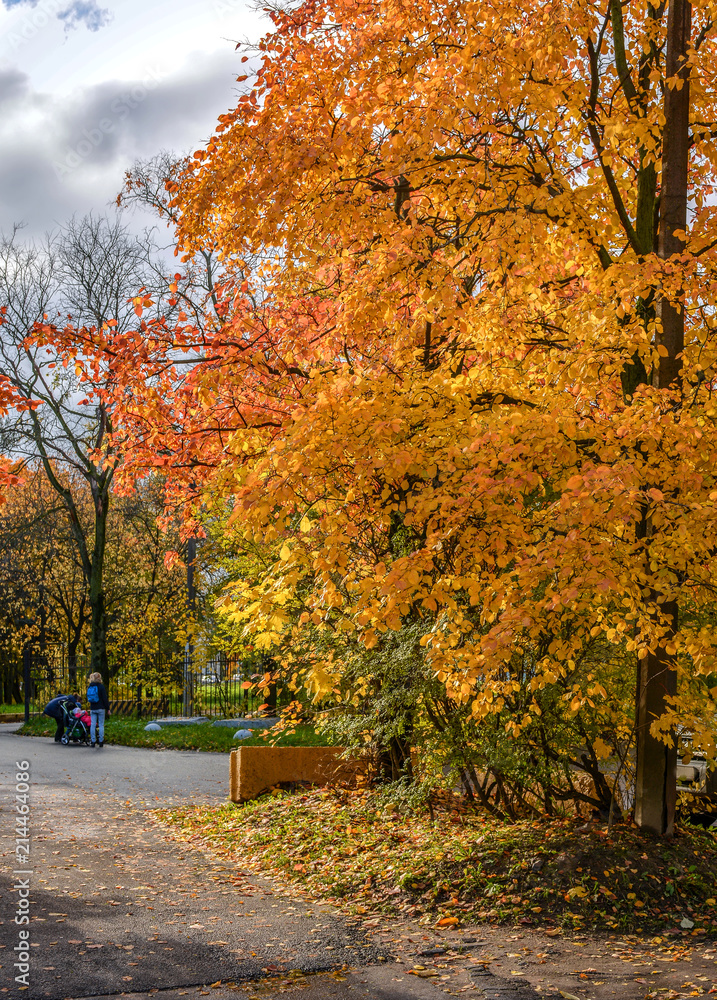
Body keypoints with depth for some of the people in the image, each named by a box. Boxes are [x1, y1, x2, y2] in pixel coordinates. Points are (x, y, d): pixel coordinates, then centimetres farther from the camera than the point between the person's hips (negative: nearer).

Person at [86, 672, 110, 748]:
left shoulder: (89, 687, 7)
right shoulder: (101, 686, -9)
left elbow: (88, 698, 16)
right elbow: (105, 699, -9)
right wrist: (108, 709, -3)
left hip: (92, 709, 4)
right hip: (100, 708, -4)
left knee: (93, 725, 5)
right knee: (101, 725, 2)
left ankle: (92, 741, 3)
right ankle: (101, 741, 1)